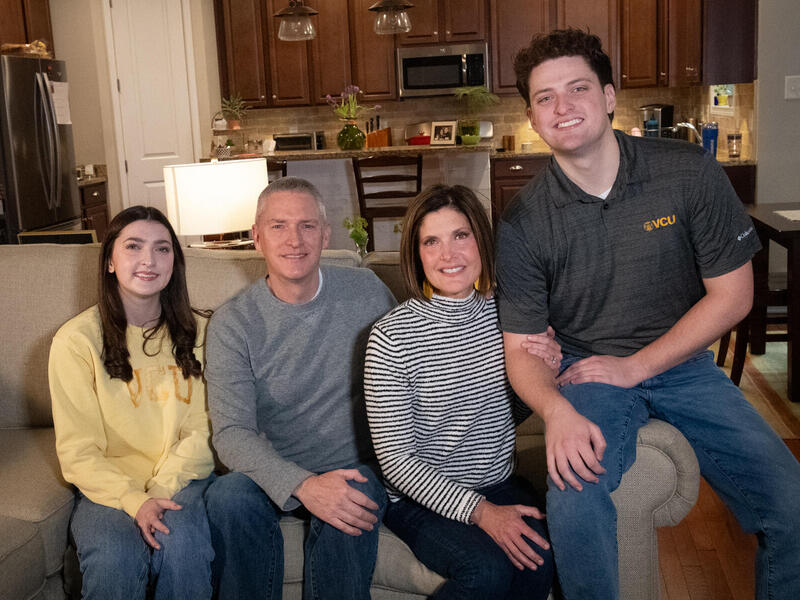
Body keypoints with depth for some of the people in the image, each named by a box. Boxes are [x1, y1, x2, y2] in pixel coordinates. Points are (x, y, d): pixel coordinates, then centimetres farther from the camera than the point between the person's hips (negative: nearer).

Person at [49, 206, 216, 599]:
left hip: (182, 479, 2)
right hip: (108, 485, -1)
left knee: (181, 544, -30)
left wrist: (162, 490, -14)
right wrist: (134, 500, -20)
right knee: (113, 559, -31)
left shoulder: (197, 332, 6)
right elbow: (77, 451, -5)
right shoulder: (77, 340, -3)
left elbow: (204, 429, 1)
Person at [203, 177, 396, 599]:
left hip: (356, 468, 0)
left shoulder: (366, 291, -2)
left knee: (350, 511, -33)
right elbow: (231, 433, -15)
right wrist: (302, 485, -32)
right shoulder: (232, 323, -7)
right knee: (228, 497, -31)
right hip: (275, 473, 0)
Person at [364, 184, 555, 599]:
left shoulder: (502, 314, -2)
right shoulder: (391, 337, -17)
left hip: (499, 484, 4)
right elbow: (395, 458, -14)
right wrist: (479, 512, -21)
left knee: (540, 558, -24)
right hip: (422, 499, -3)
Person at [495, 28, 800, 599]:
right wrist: (557, 410, -28)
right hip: (589, 370, -1)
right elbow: (522, 348, -6)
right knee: (573, 503, -30)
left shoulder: (688, 172, -9)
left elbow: (732, 294, -4)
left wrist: (635, 366, -11)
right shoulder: (523, 224, -9)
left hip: (682, 362, 2)